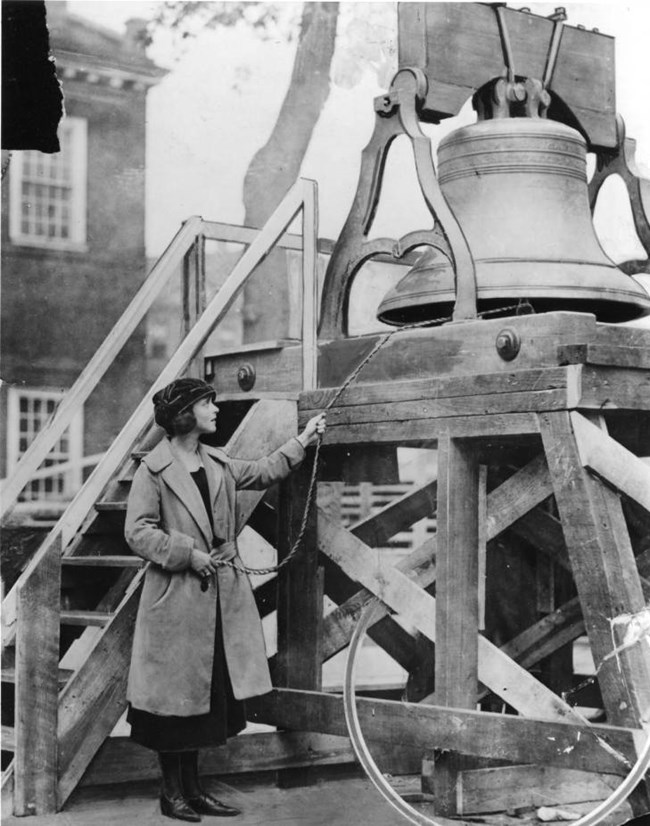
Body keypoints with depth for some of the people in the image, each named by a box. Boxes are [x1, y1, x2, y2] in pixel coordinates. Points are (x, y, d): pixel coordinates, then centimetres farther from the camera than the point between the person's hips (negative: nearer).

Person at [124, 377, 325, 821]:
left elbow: (261, 472, 27)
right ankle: (172, 792, 15)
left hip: (221, 594, 7)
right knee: (176, 696, 1)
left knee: (208, 695, 11)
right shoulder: (154, 470, -10)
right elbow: (138, 531, -11)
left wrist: (302, 442, 26)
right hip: (176, 598, -7)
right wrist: (188, 554, -16)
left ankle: (193, 788, 22)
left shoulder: (218, 463, 12)